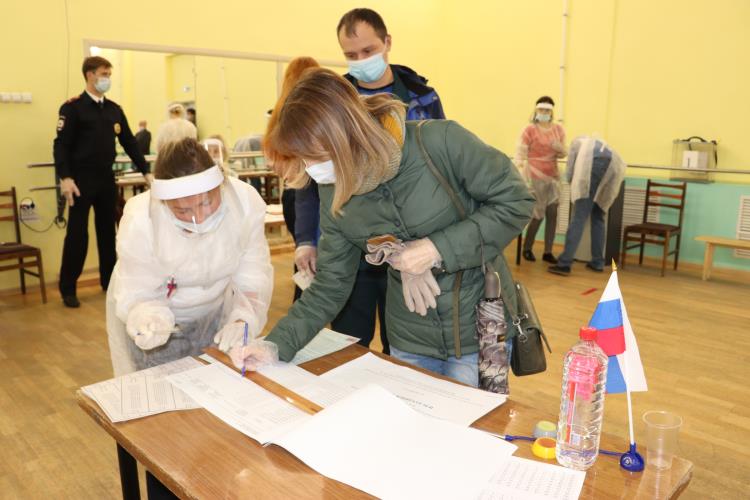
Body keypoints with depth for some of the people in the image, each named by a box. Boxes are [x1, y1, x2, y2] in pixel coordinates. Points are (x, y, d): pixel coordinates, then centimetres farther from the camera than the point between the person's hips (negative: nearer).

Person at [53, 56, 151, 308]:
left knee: (108, 231, 11)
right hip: (82, 181, -5)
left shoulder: (114, 109, 11)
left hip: (107, 179, 5)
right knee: (77, 234, -1)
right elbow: (61, 145, -11)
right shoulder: (73, 108, -6)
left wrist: (146, 171, 7)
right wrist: (65, 178, -21)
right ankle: (68, 289, 9)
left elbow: (129, 142, 13)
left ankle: (109, 281, 22)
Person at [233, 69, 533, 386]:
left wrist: (439, 249, -23)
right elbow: (330, 285, -1)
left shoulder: (440, 142, -23)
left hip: (482, 328, -3)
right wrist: (278, 344, -12)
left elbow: (515, 202, -14)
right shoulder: (333, 195, -8)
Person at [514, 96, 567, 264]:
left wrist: (559, 148, -9)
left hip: (553, 176, 5)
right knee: (538, 214, -4)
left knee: (552, 214, 1)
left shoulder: (558, 129, 9)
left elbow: (563, 154, 13)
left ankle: (548, 252, 9)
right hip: (535, 176, -5)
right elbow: (520, 153, -12)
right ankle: (527, 248, 14)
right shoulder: (530, 130, -6)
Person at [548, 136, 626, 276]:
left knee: (579, 217, -10)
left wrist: (576, 187, 40)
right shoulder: (600, 143, 45)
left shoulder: (578, 141, 34)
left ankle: (564, 264, -16)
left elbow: (569, 173, 23)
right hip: (615, 166, 5)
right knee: (598, 218, 16)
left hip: (594, 162, -5)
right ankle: (598, 262, 15)